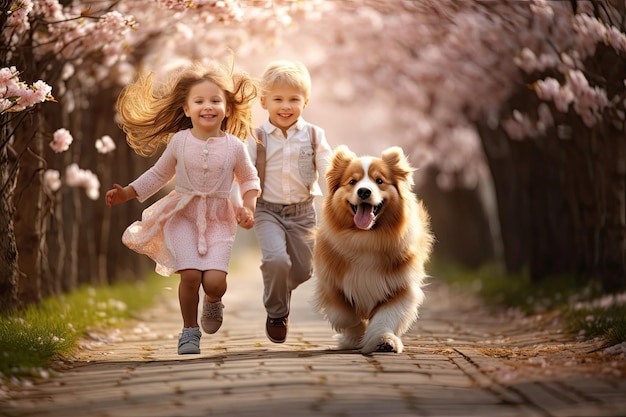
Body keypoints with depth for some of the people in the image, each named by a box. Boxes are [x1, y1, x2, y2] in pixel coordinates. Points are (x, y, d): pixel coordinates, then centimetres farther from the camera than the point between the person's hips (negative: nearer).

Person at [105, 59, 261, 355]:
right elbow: (158, 175, 12)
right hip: (182, 215, 0)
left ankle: (213, 303, 22)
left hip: (218, 219, 0)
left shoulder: (234, 146, -3)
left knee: (214, 280, -16)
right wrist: (126, 193, 7)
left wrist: (248, 207, -3)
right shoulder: (179, 142, -2)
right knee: (190, 275, -18)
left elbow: (249, 179, 12)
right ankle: (190, 329, 6)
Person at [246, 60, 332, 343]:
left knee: (302, 270, 8)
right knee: (276, 259, -23)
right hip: (267, 211, -2)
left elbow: (328, 175, -6)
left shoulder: (314, 137, -1)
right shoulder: (258, 139, -3)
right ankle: (276, 313, 2)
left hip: (302, 212, 2)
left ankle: (281, 289, 45)